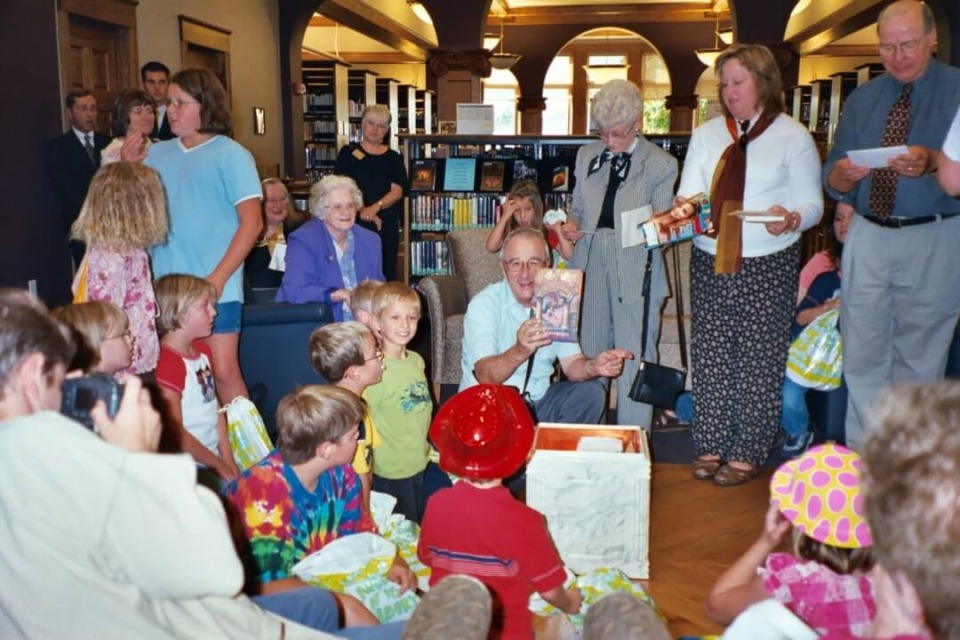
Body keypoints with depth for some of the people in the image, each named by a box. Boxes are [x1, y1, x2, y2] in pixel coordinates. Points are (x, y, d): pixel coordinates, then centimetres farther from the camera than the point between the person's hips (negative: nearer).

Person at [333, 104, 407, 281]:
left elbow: (398, 191, -2)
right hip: (356, 223, -2)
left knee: (386, 272, 3)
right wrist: (363, 210, -19)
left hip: (387, 225, 2)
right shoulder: (348, 153, 4)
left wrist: (375, 207, -19)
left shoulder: (393, 158, 10)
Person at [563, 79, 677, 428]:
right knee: (588, 354, 10)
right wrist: (572, 224, -2)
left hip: (635, 271, -4)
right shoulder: (587, 155, 12)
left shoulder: (661, 164, 0)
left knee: (634, 358, 0)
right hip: (591, 265, 4)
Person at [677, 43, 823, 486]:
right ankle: (711, 446, 20)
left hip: (767, 265, -3)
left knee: (758, 359, 4)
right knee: (710, 357, 8)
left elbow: (812, 203, -3)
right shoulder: (706, 135, 11)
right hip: (710, 262, 4)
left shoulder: (793, 137, 0)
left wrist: (791, 219, -24)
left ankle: (747, 453, 16)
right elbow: (688, 196, 7)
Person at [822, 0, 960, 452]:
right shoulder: (861, 100, 11)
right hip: (867, 239, 3)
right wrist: (844, 174, -14)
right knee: (863, 355, 7)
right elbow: (833, 182, 8)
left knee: (919, 359, 7)